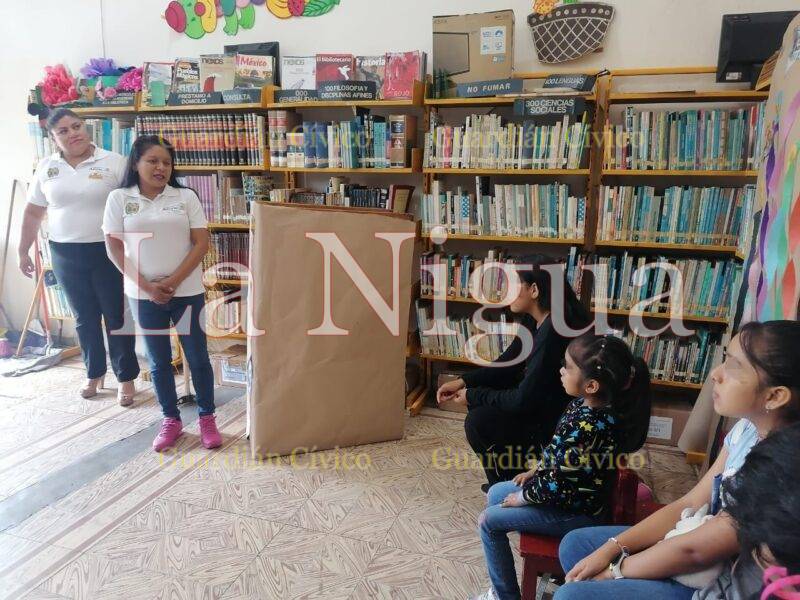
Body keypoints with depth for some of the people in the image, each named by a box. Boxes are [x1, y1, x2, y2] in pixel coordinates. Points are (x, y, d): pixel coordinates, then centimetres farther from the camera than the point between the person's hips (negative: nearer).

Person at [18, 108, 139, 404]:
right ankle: (95, 372, 31)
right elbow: (33, 212, 11)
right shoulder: (46, 168, 5)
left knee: (116, 316, 5)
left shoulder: (114, 162, -6)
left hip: (108, 252, -3)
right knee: (84, 318, 14)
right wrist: (24, 251, 10)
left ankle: (126, 377, 18)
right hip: (65, 254, 3)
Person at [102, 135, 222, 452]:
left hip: (187, 291, 0)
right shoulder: (120, 198, 1)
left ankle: (207, 418, 20)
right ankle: (171, 419, 26)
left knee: (198, 357, 5)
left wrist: (174, 281, -12)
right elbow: (115, 248, -1)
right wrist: (147, 286, -9)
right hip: (144, 294, 1)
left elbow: (201, 243, -3)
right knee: (159, 361, 11)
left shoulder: (186, 197, 0)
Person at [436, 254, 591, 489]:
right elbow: (506, 364, 8)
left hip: (561, 424, -9)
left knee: (478, 423, -14)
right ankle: (506, 479, 23)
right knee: (479, 401, 10)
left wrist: (473, 396, -14)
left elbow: (524, 400, -26)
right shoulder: (534, 321, -1)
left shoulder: (554, 332, -29)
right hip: (542, 405, 9)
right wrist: (463, 381, -3)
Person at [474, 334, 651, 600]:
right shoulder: (589, 404, -8)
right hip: (570, 490, 9)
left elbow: (557, 486, -26)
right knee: (495, 494, 17)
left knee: (488, 521, -1)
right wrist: (536, 470, 9)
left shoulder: (587, 429, -36)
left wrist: (523, 497, -11)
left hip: (575, 511, -9)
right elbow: (558, 452, 10)